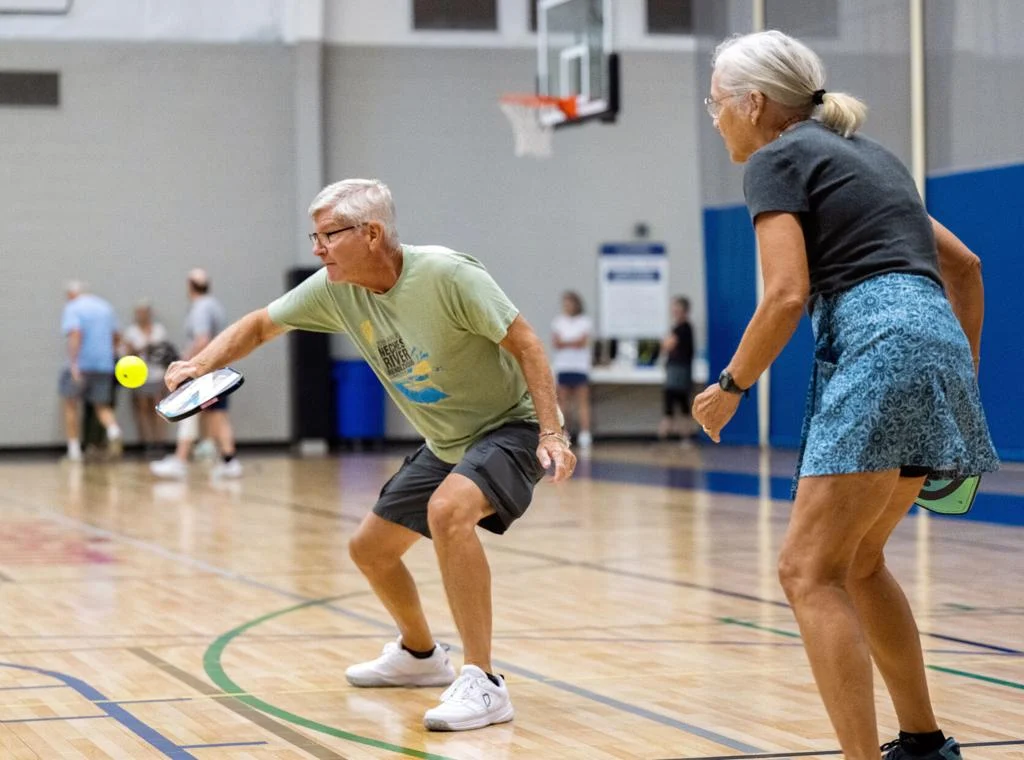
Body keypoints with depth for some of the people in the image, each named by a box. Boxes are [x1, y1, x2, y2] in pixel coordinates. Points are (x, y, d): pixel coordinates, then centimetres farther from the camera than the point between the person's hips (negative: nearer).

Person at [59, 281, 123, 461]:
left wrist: (73, 363, -24)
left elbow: (75, 334, -19)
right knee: (102, 407, 10)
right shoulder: (105, 307, 15)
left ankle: (74, 448, 10)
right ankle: (113, 429, -22)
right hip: (104, 365, 4)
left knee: (71, 405, 12)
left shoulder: (72, 308, -3)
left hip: (80, 365, -4)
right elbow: (116, 336, 21)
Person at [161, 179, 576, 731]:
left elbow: (525, 344, -22)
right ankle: (419, 656, 44)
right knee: (370, 548, 15)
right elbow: (259, 326, 5)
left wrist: (552, 432, -29)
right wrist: (202, 363, -13)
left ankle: (483, 685, -29)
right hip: (444, 444, 8)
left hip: (509, 426, -8)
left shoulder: (446, 274, -27)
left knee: (448, 509, -35)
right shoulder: (334, 289, -7)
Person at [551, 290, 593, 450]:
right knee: (562, 401, -2)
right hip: (562, 366, 2)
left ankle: (585, 435, -10)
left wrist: (564, 343, -4)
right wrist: (574, 342, -8)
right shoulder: (558, 321, 12)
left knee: (582, 401, -5)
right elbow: (556, 342, 0)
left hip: (580, 366, -2)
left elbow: (582, 341, -6)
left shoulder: (585, 321, 6)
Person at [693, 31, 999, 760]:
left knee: (809, 571, -8)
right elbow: (964, 264, 27)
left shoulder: (778, 159, 0)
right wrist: (963, 373, 30)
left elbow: (788, 294, -12)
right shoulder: (864, 154, 25)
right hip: (933, 341, 9)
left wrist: (731, 386, 0)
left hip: (878, 345, -9)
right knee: (856, 560, 21)